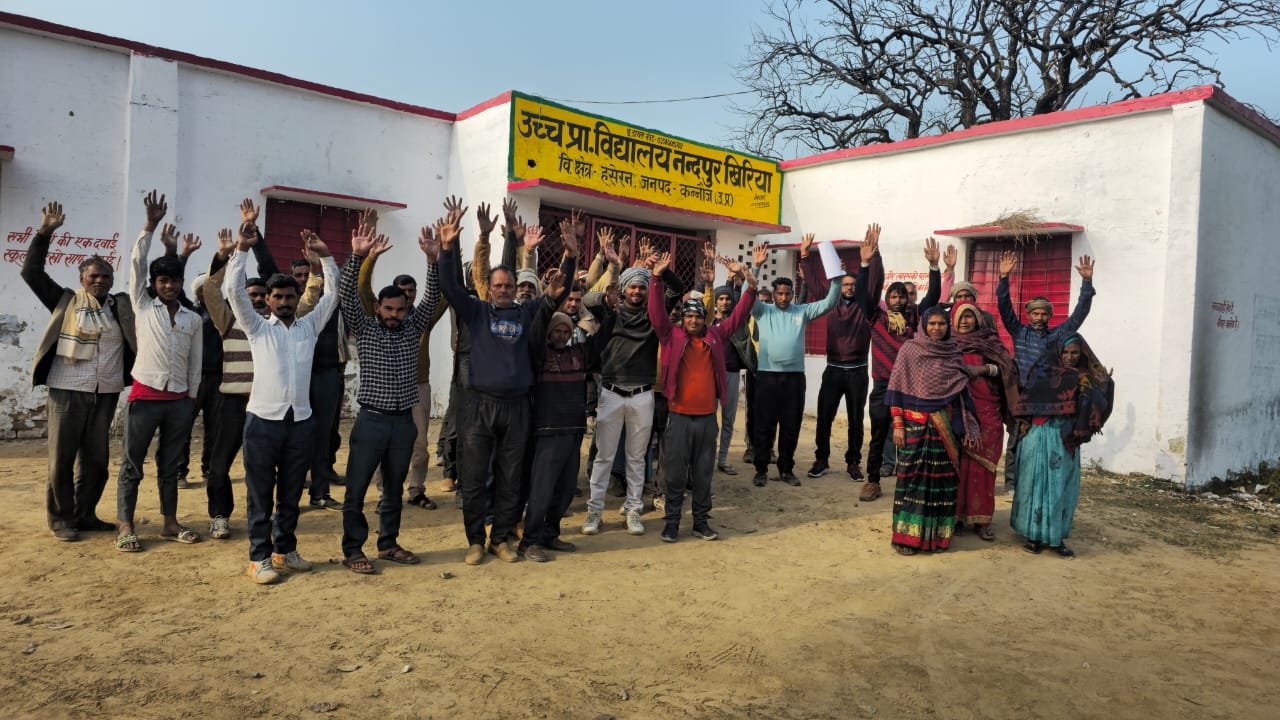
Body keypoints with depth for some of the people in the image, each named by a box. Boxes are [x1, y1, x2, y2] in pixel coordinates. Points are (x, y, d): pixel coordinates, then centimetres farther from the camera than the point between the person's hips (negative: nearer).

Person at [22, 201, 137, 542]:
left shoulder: (123, 305, 8)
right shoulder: (66, 301, 3)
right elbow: (32, 273, -2)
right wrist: (44, 233, -8)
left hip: (106, 393, 3)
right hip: (67, 391, -3)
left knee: (96, 459, 9)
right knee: (62, 457, 2)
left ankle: (85, 515, 22)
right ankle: (60, 519, 14)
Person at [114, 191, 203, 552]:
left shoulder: (193, 319, 9)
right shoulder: (142, 305, 4)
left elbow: (195, 362, 11)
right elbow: (137, 263, -4)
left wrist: (192, 398, 8)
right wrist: (150, 226, -9)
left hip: (179, 400, 3)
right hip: (145, 395, -2)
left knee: (170, 466, 11)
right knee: (132, 465, 3)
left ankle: (170, 523, 19)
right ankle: (125, 526, 10)